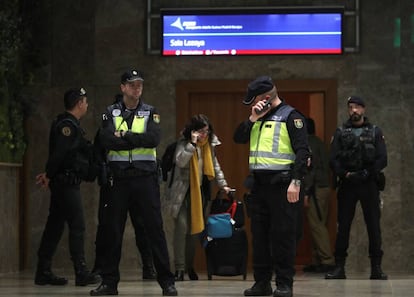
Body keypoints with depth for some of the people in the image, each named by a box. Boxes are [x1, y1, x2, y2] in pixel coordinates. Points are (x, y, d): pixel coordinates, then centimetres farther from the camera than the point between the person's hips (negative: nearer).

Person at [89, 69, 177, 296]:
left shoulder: (150, 112, 8)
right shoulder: (111, 113, 9)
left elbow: (153, 139, -10)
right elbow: (106, 140, -9)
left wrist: (123, 136, -10)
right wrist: (137, 140, -11)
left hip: (145, 177, -1)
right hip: (118, 178, 1)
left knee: (155, 229, -3)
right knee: (112, 230, 3)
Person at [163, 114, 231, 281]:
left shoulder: (209, 144, 8)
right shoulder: (184, 143, -8)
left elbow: (215, 165, 19)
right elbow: (180, 161, -25)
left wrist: (222, 184, 16)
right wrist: (192, 144, -26)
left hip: (200, 191, 5)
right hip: (183, 191, -5)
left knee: (195, 228, 7)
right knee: (182, 226, -14)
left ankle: (190, 266, 17)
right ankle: (179, 268, -12)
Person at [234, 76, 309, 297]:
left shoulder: (290, 116, -5)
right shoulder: (258, 119, 18)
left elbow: (302, 151, -12)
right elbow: (238, 138, 13)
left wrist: (296, 181, -19)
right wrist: (252, 119, -1)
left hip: (281, 185, -7)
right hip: (259, 185, 7)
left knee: (283, 236, -5)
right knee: (259, 235, 9)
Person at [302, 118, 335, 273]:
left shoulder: (308, 143, -8)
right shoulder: (320, 143, 19)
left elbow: (310, 168, -17)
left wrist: (306, 192, -18)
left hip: (315, 189, -9)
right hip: (325, 187, 9)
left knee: (316, 224, -9)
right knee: (318, 225, 10)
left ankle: (327, 260, -14)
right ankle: (317, 261, 11)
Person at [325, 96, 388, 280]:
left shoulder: (375, 132, 9)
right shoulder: (340, 132, 10)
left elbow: (382, 159, 1)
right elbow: (333, 160, 2)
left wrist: (366, 173, -12)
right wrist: (345, 174, -14)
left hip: (369, 184, 0)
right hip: (347, 185, 0)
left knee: (373, 225, -1)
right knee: (343, 225, 0)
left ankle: (376, 268, 2)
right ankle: (339, 267, 3)